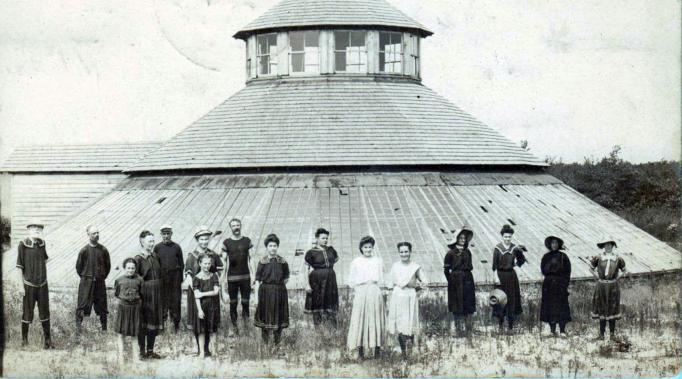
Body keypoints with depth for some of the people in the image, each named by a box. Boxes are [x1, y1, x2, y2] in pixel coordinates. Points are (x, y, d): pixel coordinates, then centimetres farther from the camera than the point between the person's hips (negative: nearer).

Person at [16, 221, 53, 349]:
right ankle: (24, 341, 15)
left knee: (45, 313, 7)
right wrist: (21, 285, -9)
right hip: (29, 284, -4)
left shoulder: (42, 243, 4)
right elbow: (19, 266, -8)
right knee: (27, 313, 2)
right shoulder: (23, 244, -9)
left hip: (42, 284, 4)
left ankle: (47, 341, 16)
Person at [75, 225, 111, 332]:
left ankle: (104, 327, 19)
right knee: (82, 304, -2)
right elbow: (78, 266, 3)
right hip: (86, 282, -2)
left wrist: (103, 276, 8)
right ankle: (78, 326, 5)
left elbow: (108, 265, 10)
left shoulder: (103, 250, -2)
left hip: (100, 282, 2)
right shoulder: (84, 250, -7)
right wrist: (85, 277, 5)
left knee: (102, 304, 8)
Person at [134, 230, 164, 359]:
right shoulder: (138, 259, -9)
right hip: (145, 294, -6)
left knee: (154, 322, 10)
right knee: (143, 322, 2)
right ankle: (142, 351, 10)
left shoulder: (155, 256, 9)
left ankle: (150, 350, 20)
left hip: (156, 294, 6)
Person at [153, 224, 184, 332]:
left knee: (175, 300, 3)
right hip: (162, 277, 0)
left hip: (175, 276, 0)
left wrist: (180, 278, 1)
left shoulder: (176, 247, 2)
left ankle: (176, 323, 13)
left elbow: (181, 264, 6)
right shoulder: (157, 247, 2)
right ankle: (161, 321, 10)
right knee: (162, 300, 1)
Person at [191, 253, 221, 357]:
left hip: (212, 306, 3)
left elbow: (216, 291, -6)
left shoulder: (213, 276, 4)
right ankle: (202, 352, -1)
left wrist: (203, 294, -15)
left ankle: (206, 349, 20)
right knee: (201, 330, -3)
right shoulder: (196, 278, -5)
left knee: (209, 329, 8)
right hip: (201, 306, -3)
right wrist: (199, 310, -18)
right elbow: (196, 296, -11)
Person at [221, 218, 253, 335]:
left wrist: (252, 277, 2)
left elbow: (249, 260, 6)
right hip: (232, 277, -1)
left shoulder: (247, 241, 4)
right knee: (233, 303, 4)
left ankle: (245, 317, 23)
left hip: (245, 277, 1)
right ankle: (234, 326, 15)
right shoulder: (227, 242, -1)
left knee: (246, 301, 0)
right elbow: (224, 261, 2)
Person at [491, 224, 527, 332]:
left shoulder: (515, 248, 0)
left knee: (512, 298, 4)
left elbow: (522, 259, 14)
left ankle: (510, 323, 12)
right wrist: (495, 277, -13)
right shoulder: (497, 248, -8)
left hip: (511, 275, 2)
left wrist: (516, 264, -3)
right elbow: (494, 264, -9)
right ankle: (500, 322, 15)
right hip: (500, 275, -2)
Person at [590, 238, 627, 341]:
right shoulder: (599, 258, 2)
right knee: (601, 309, 3)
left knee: (612, 309, 3)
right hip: (601, 286, 0)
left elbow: (624, 271, 14)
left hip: (613, 286, 0)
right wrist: (596, 276, 4)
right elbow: (591, 268, 17)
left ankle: (612, 334, 11)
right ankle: (601, 334, 9)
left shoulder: (617, 258, 2)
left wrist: (618, 277, 0)